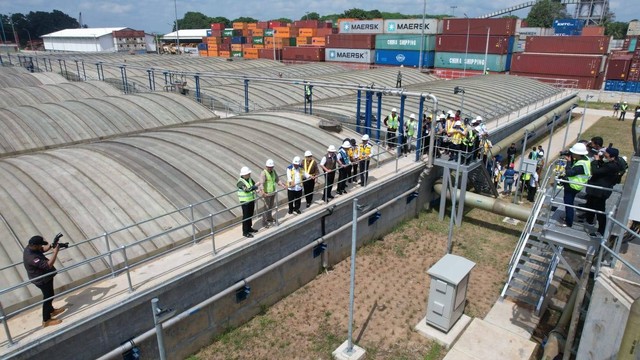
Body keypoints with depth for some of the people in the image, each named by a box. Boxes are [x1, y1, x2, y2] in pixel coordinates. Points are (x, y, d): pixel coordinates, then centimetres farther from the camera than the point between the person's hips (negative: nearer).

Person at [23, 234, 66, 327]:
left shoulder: (29, 248, -9)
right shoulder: (32, 258, -38)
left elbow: (43, 249, 10)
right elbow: (48, 265, -40)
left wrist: (52, 245, -9)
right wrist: (55, 252, -35)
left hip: (44, 277, 9)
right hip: (42, 280, -9)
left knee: (49, 295, 27)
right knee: (48, 297, 7)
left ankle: (51, 310, 48)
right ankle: (46, 320, 23)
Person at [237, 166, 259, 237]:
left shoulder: (250, 179, 3)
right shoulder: (240, 182, -21)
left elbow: (254, 186, 10)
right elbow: (246, 190, -32)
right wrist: (255, 186, -35)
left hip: (251, 200, 8)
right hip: (245, 201, -8)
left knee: (250, 215, 18)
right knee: (246, 216, -1)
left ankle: (249, 228, 34)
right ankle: (245, 232, 8)